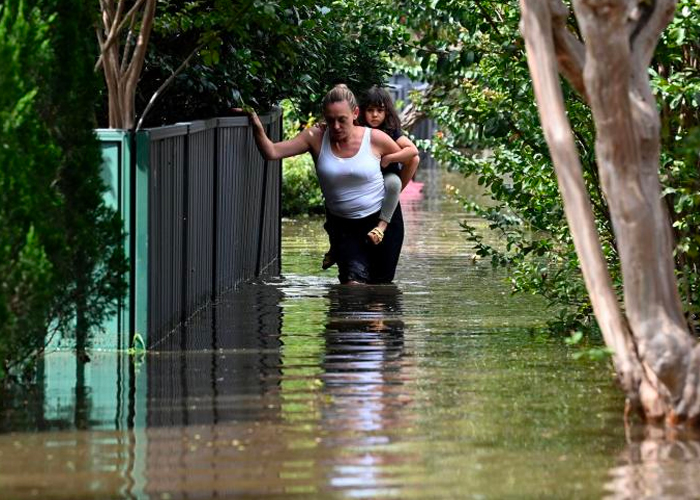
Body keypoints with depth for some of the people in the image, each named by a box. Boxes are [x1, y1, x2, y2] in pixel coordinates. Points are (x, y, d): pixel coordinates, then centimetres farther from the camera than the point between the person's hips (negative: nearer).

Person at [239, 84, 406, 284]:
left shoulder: (374, 139, -12)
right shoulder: (316, 138, -10)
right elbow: (272, 152, -16)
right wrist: (258, 128, -33)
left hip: (383, 219, 0)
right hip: (343, 225, 0)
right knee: (353, 282, -18)